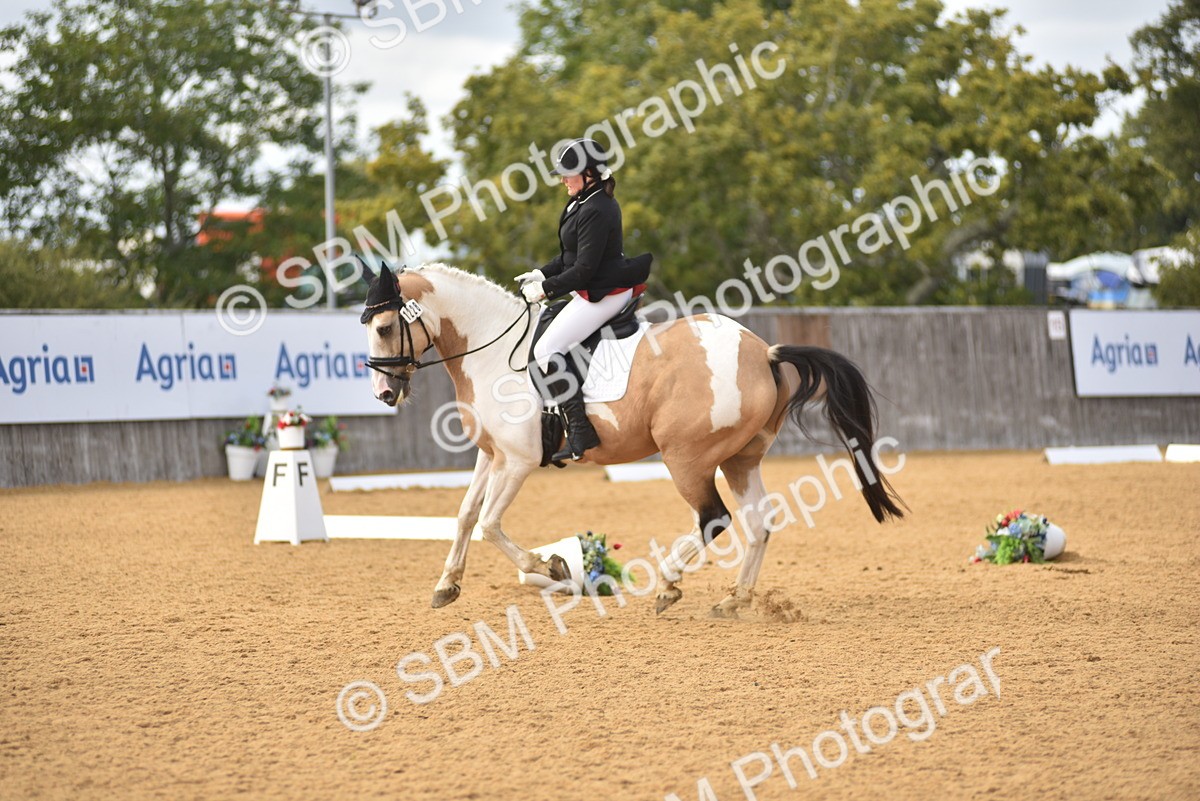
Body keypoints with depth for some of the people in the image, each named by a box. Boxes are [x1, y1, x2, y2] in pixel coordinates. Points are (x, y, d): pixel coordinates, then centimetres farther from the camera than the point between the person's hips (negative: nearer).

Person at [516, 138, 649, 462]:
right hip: (595, 290, 11)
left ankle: (581, 434, -18)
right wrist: (541, 274, 10)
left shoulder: (595, 212, -21)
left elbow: (584, 269, -23)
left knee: (545, 351, -16)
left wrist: (547, 289, -14)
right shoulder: (586, 203, 12)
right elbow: (570, 256, 20)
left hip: (602, 294, -11)